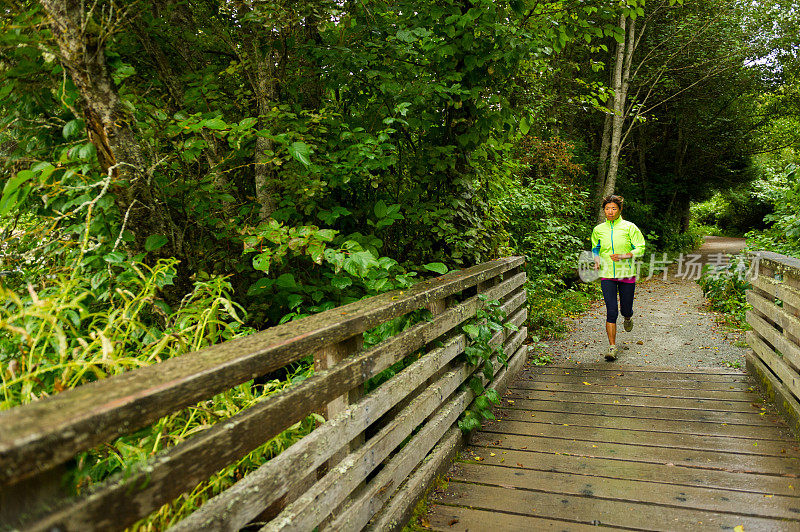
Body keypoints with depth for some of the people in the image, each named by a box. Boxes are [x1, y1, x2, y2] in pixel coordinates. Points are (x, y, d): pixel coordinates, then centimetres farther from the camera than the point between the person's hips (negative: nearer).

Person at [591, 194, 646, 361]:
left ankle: (628, 317, 49)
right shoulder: (599, 229, 6)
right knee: (611, 311, -8)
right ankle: (612, 347, -2)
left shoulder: (629, 227, -1)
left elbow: (640, 249, -3)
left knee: (625, 309, 10)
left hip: (626, 274, -1)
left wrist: (624, 256, -20)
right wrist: (597, 259, 2)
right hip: (607, 275, 1)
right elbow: (595, 248, 22)